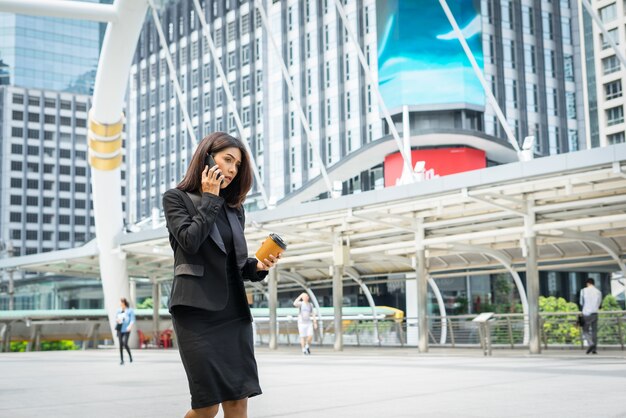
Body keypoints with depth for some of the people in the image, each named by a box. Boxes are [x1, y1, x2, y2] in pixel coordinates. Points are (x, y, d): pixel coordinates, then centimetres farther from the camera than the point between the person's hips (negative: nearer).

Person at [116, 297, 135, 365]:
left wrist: (130, 326, -27)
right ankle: (121, 360, 11)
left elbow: (132, 320, -9)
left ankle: (130, 356, 12)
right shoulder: (119, 310, 8)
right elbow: (116, 317, 21)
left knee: (125, 344, -14)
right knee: (121, 344, 2)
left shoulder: (130, 310, -5)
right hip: (120, 329, 4)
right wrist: (117, 319, -4)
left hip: (126, 330, -4)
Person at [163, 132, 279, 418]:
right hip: (196, 311, -5)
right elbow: (190, 241, -15)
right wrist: (209, 199, -5)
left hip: (234, 311, 5)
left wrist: (258, 266, 0)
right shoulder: (177, 198, 3)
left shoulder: (233, 209, 19)